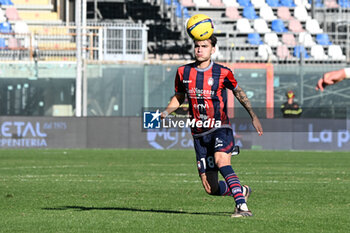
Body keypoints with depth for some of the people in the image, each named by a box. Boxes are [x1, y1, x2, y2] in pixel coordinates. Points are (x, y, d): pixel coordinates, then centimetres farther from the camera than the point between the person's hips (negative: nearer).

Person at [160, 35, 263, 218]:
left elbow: (238, 92, 13)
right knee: (211, 188, 0)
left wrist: (253, 116, 9)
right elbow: (179, 97, 18)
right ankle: (241, 190, 31)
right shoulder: (183, 72, 3)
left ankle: (242, 207, -38)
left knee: (221, 161, -35)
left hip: (220, 129, -4)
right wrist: (166, 112, 0)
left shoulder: (222, 73, -5)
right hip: (199, 134, 4)